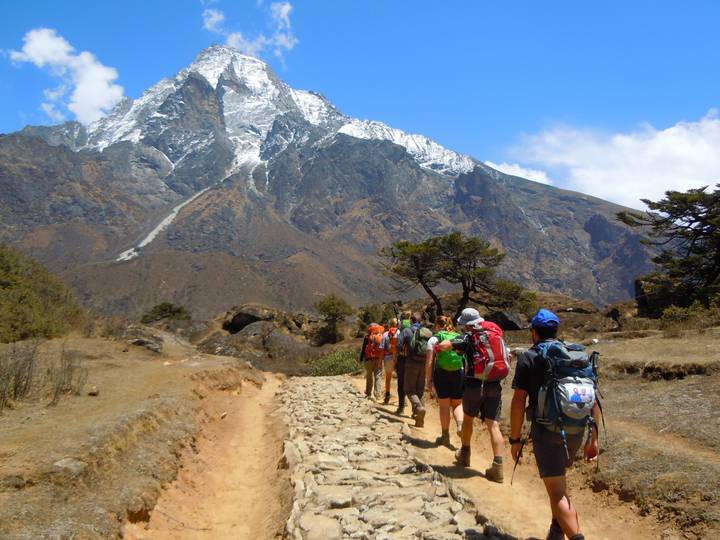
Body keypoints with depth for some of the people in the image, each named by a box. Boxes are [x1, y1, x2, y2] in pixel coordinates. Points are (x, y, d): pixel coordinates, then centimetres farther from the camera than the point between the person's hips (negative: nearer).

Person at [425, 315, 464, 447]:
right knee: (457, 404, 14)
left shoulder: (434, 339, 2)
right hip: (459, 373, 2)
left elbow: (429, 362, -3)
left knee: (444, 406, 8)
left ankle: (445, 436, 15)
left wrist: (429, 380, 2)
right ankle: (460, 425, -11)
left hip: (441, 373, -2)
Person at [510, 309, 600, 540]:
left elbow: (519, 401, -9)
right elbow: (593, 399, 9)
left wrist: (515, 439, -2)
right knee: (558, 478, 28)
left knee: (557, 492, -2)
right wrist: (593, 438, 14)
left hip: (547, 430, -6)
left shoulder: (529, 357, -3)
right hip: (576, 431, 6)